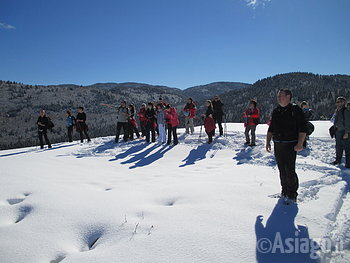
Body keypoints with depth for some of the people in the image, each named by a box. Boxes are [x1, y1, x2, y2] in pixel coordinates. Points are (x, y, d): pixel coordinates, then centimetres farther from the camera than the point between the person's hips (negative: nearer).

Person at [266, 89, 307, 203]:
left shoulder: (295, 110, -5)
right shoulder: (276, 111, 12)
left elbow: (302, 128, -8)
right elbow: (271, 129, 17)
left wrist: (300, 143, -16)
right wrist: (268, 142, 10)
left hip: (290, 145, -5)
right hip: (277, 144, 6)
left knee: (290, 171, -7)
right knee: (282, 170, 11)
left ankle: (292, 195, 7)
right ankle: (285, 190, 26)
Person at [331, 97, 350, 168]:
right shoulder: (337, 111, 11)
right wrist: (335, 130, 19)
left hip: (344, 132, -8)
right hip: (338, 131, 8)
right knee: (338, 147, 17)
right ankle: (338, 160, 30)